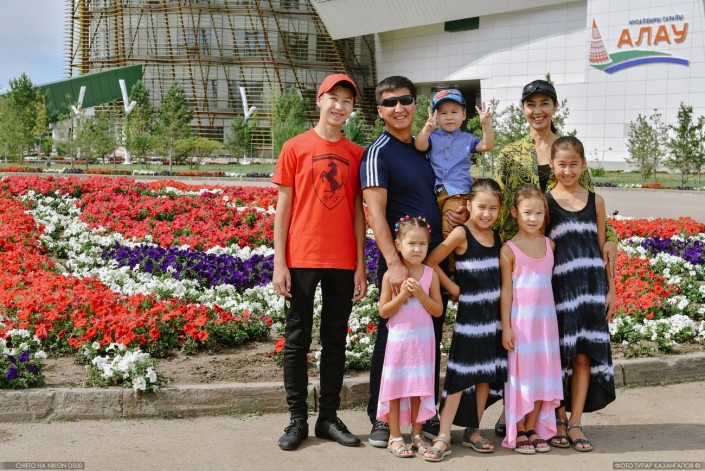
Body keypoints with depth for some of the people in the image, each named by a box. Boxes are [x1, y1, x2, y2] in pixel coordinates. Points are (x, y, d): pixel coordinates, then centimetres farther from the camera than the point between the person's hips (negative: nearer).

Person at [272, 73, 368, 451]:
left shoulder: (356, 154, 7)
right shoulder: (295, 148, 0)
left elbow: (358, 212, 7)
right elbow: (283, 208, 0)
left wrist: (360, 267, 3)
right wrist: (279, 264, -5)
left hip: (342, 263, 2)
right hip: (301, 259, -2)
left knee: (336, 340, 9)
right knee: (297, 340, 3)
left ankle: (329, 417, 18)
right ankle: (298, 420, 12)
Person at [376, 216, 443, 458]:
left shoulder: (430, 274, 0)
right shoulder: (391, 275, -6)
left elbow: (438, 310, -1)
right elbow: (383, 311, -6)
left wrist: (420, 294, -15)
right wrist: (403, 295, -18)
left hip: (424, 340, 2)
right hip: (399, 339, -2)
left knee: (420, 389, 8)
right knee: (395, 387, 3)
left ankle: (417, 434, 19)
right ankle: (395, 437, 10)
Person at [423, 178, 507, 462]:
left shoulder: (498, 237, 6)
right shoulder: (461, 234, -11)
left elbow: (502, 273, 13)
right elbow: (430, 262, -13)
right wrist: (453, 288, -8)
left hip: (494, 314, 6)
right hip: (469, 314, -6)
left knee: (486, 374, 10)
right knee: (460, 374, -6)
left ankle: (473, 431, 22)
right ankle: (443, 437, -2)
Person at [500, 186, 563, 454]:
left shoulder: (550, 244, 5)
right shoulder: (509, 249, -7)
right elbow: (506, 289, -7)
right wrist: (506, 326, -9)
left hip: (546, 318, 4)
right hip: (521, 318, -4)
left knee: (542, 373, 8)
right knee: (520, 373, 2)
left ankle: (533, 428, 19)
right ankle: (518, 432, 12)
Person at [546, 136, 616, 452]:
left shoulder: (595, 201, 8)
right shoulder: (545, 201, 0)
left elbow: (602, 247, 11)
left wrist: (611, 288, 8)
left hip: (592, 284, 2)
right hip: (560, 284, -2)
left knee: (584, 354, 3)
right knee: (560, 353, 4)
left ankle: (575, 423, 10)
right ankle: (559, 420, 17)